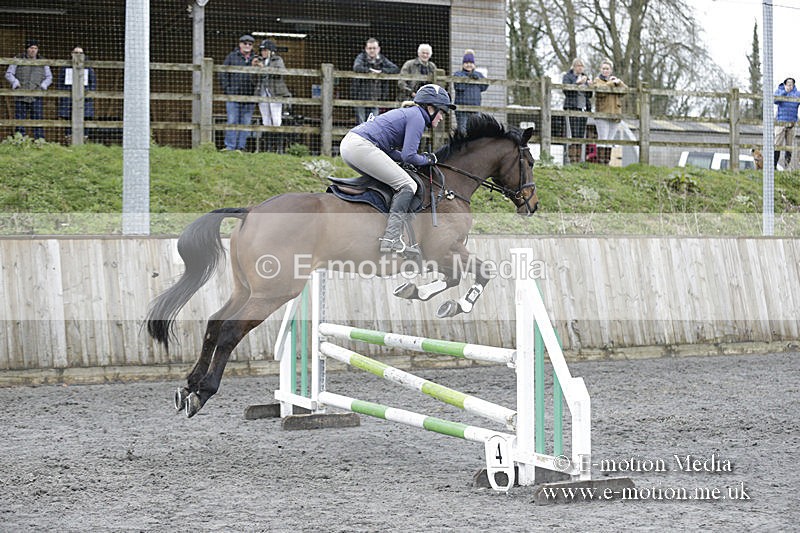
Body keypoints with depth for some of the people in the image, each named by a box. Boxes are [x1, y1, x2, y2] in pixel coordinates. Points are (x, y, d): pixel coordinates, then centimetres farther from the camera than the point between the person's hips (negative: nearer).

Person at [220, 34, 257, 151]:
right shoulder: (232, 57, 6)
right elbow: (223, 74, 5)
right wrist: (226, 89, -3)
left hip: (249, 98, 3)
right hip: (233, 97, -3)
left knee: (246, 123, 4)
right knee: (232, 122, -5)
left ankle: (241, 147, 10)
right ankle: (229, 147, -3)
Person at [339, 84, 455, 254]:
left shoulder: (407, 113, 27)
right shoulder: (417, 117, -3)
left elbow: (388, 150, 25)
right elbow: (409, 156, -11)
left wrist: (419, 158, 18)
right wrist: (427, 160, 9)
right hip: (361, 147, -10)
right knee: (407, 185, -9)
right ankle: (391, 240, -20)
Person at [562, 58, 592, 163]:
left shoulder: (585, 77, 20)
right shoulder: (567, 76, 4)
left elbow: (589, 95, 19)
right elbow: (566, 90, -12)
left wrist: (589, 85, 0)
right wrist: (578, 83, -20)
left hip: (584, 108, 6)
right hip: (572, 108, -6)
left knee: (581, 136, 3)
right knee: (573, 135, -12)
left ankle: (578, 160, 4)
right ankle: (572, 160, -13)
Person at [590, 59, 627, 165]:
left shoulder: (615, 80, 19)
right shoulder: (597, 80, 5)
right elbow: (601, 90, -17)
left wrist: (619, 82, -10)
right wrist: (612, 83, -13)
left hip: (615, 115, 5)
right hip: (602, 114, -5)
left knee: (610, 140, 6)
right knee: (602, 139, -10)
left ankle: (607, 162, 7)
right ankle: (600, 162, -11)